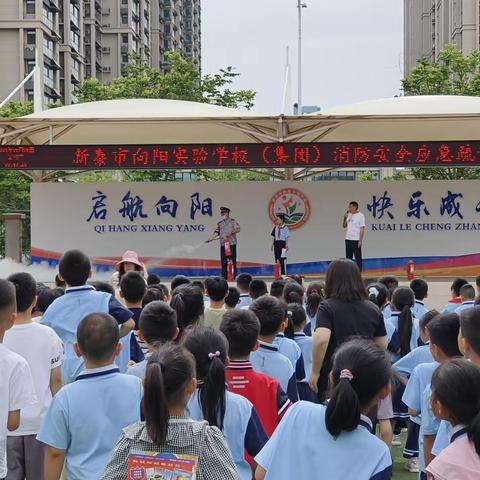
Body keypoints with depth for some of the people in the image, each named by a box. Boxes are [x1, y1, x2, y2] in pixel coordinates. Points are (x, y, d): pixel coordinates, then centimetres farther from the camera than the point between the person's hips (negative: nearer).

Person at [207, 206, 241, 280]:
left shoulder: (233, 221, 3)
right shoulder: (219, 224, 16)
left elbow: (238, 229, -10)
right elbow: (216, 232, 9)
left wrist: (230, 233, -23)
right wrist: (211, 238, -8)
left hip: (232, 244, -4)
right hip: (223, 245, 4)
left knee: (232, 261, -5)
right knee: (223, 262, 3)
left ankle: (234, 276, -3)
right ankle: (224, 277, 7)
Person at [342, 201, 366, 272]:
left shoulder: (360, 216, -8)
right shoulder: (349, 215, 11)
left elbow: (362, 229, -11)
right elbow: (344, 226, 18)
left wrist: (360, 240, -16)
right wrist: (345, 218, 0)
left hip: (356, 240, -7)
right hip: (348, 239, 7)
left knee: (358, 258, 0)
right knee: (348, 258, 11)